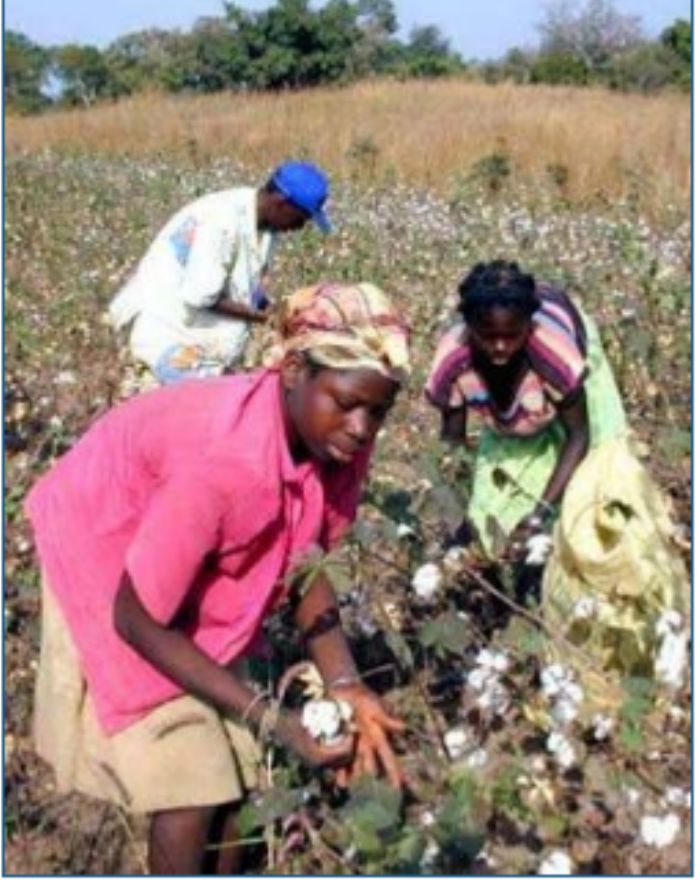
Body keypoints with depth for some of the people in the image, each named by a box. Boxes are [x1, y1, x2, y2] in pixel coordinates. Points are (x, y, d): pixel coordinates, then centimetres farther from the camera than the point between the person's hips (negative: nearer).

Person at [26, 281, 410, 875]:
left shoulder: (339, 440, -20)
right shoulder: (224, 458, -40)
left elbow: (305, 562, -5)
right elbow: (138, 619, -29)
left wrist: (345, 686, -19)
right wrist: (275, 721, -29)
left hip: (207, 568, 6)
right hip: (106, 556, -6)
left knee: (235, 765, 7)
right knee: (188, 783, -6)